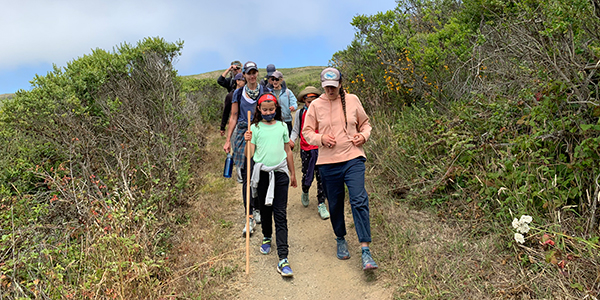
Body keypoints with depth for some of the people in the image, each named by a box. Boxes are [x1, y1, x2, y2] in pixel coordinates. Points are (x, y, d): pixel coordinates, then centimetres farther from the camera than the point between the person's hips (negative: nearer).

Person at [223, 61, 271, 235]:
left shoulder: (265, 92, 8)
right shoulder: (238, 94, 10)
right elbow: (233, 117, 12)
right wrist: (228, 140, 8)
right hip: (243, 135, 0)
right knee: (246, 177, -4)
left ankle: (258, 209, 23)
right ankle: (250, 218, -1)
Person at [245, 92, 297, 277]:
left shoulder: (282, 126, 8)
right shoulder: (255, 128, 3)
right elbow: (250, 154, 1)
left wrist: (292, 174, 18)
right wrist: (248, 141, -17)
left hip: (280, 173, 0)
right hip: (262, 173, 0)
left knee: (280, 215, -5)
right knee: (265, 209, 15)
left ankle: (283, 258, -6)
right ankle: (267, 238, 44)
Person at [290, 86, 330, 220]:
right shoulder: (300, 113, 3)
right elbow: (296, 130, 11)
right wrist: (291, 140, -6)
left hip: (320, 148, 0)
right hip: (306, 149, 0)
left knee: (321, 176, -1)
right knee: (307, 175, 6)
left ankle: (321, 205, 9)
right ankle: (305, 193, 39)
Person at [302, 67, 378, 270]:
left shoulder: (352, 100, 6)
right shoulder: (316, 105, 4)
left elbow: (365, 123, 18)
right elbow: (307, 131, 8)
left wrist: (363, 135, -3)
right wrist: (321, 138, -11)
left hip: (353, 159, -1)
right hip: (328, 162, 1)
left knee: (359, 201, -13)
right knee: (335, 204, 11)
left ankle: (365, 251, -10)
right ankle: (340, 240, 36)